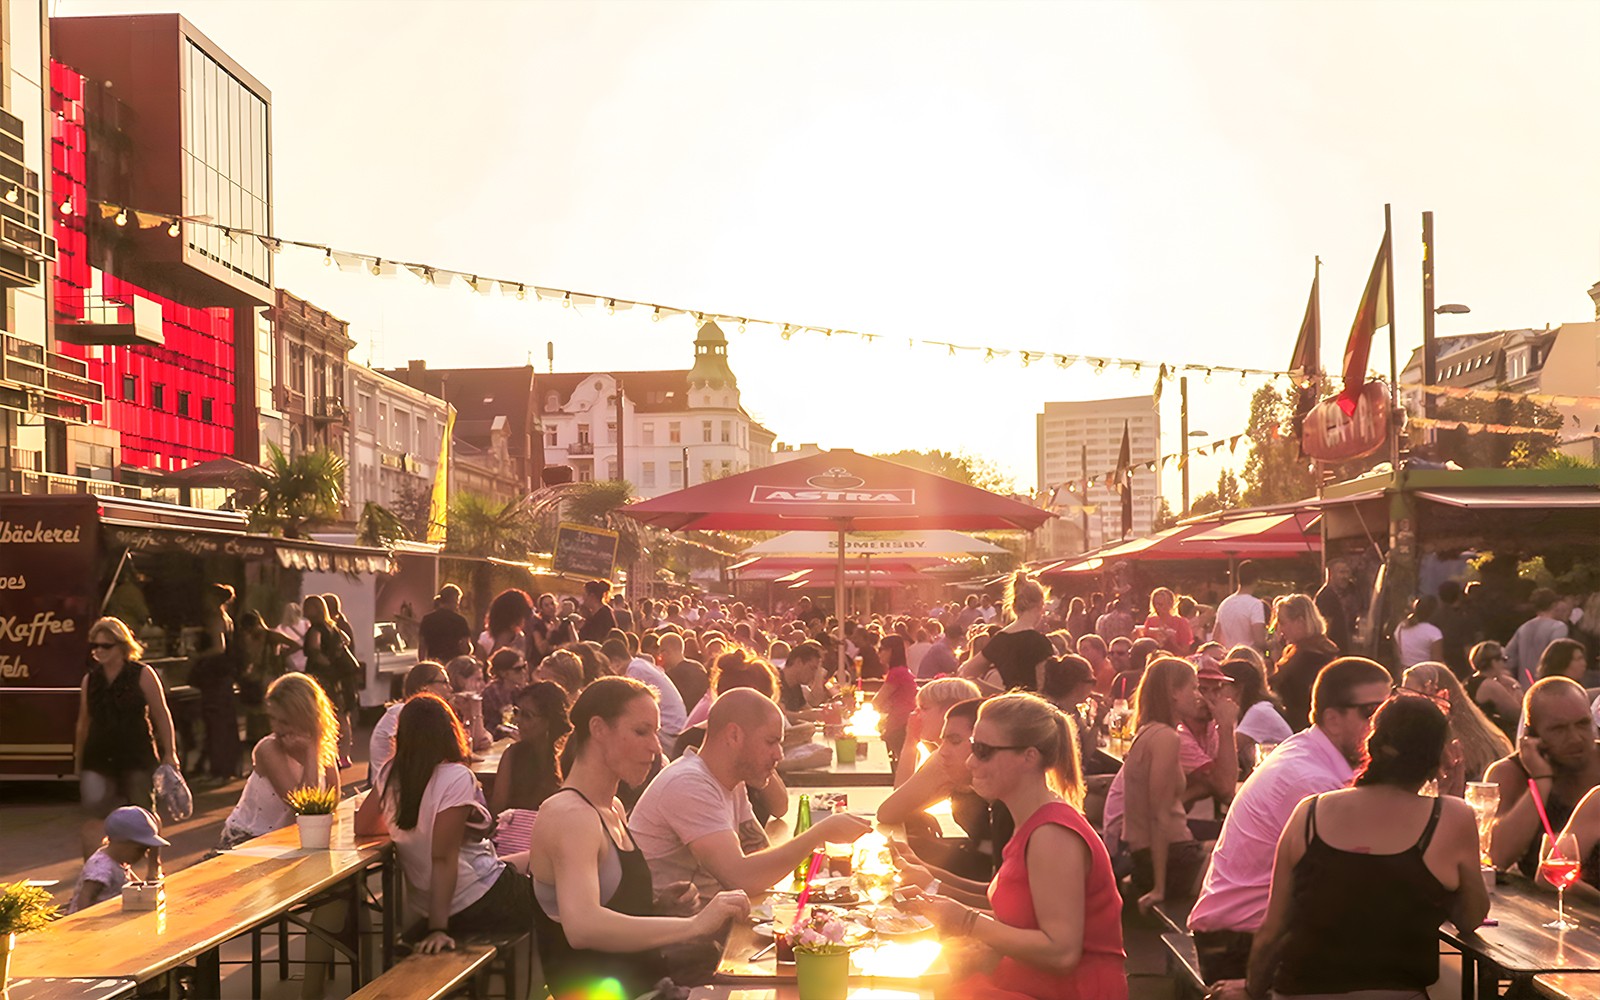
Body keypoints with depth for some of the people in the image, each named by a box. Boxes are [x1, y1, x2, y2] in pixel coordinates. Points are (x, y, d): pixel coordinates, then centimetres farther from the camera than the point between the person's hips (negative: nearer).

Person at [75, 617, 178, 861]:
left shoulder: (142, 675, -4)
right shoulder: (90, 680, 7)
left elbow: (161, 715, -2)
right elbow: (84, 722, 16)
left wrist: (169, 753, -5)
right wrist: (78, 759, 17)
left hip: (137, 756, -3)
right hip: (99, 756, 3)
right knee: (93, 818, -9)